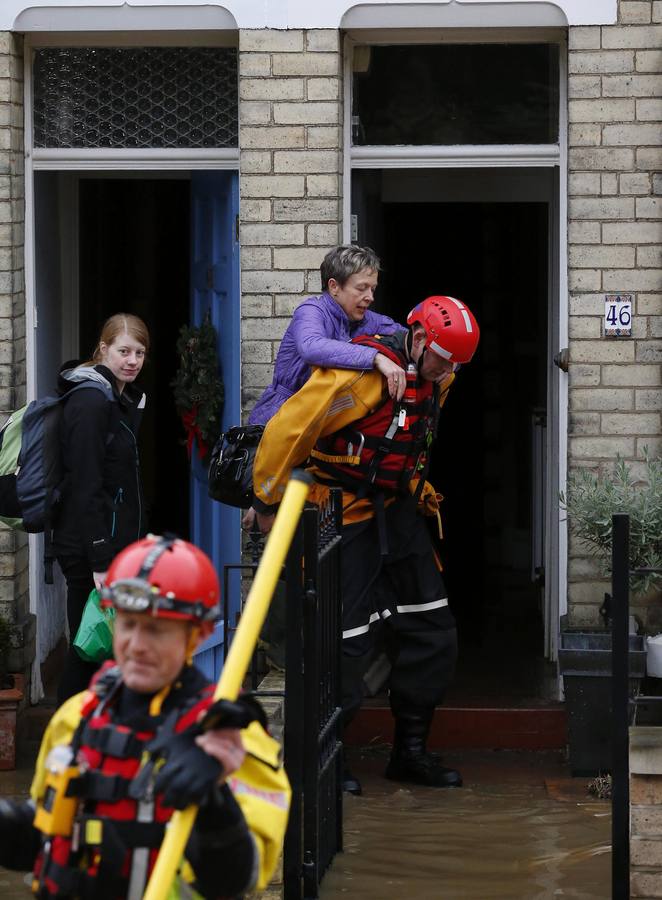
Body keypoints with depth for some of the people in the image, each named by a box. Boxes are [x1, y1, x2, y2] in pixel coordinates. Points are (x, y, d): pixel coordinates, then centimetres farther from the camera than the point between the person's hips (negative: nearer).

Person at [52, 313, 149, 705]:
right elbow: (84, 487, -21)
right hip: (92, 550, -9)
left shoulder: (126, 400, 15)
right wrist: (100, 561, -24)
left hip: (119, 542, 9)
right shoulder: (91, 402, -15)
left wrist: (135, 549, 17)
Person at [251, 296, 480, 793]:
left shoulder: (434, 379, 5)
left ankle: (410, 751, 19)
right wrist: (268, 502, -13)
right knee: (347, 640, -7)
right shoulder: (363, 373, -23)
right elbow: (288, 429, -21)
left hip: (396, 513, 8)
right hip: (345, 519, -8)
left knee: (433, 633, 8)